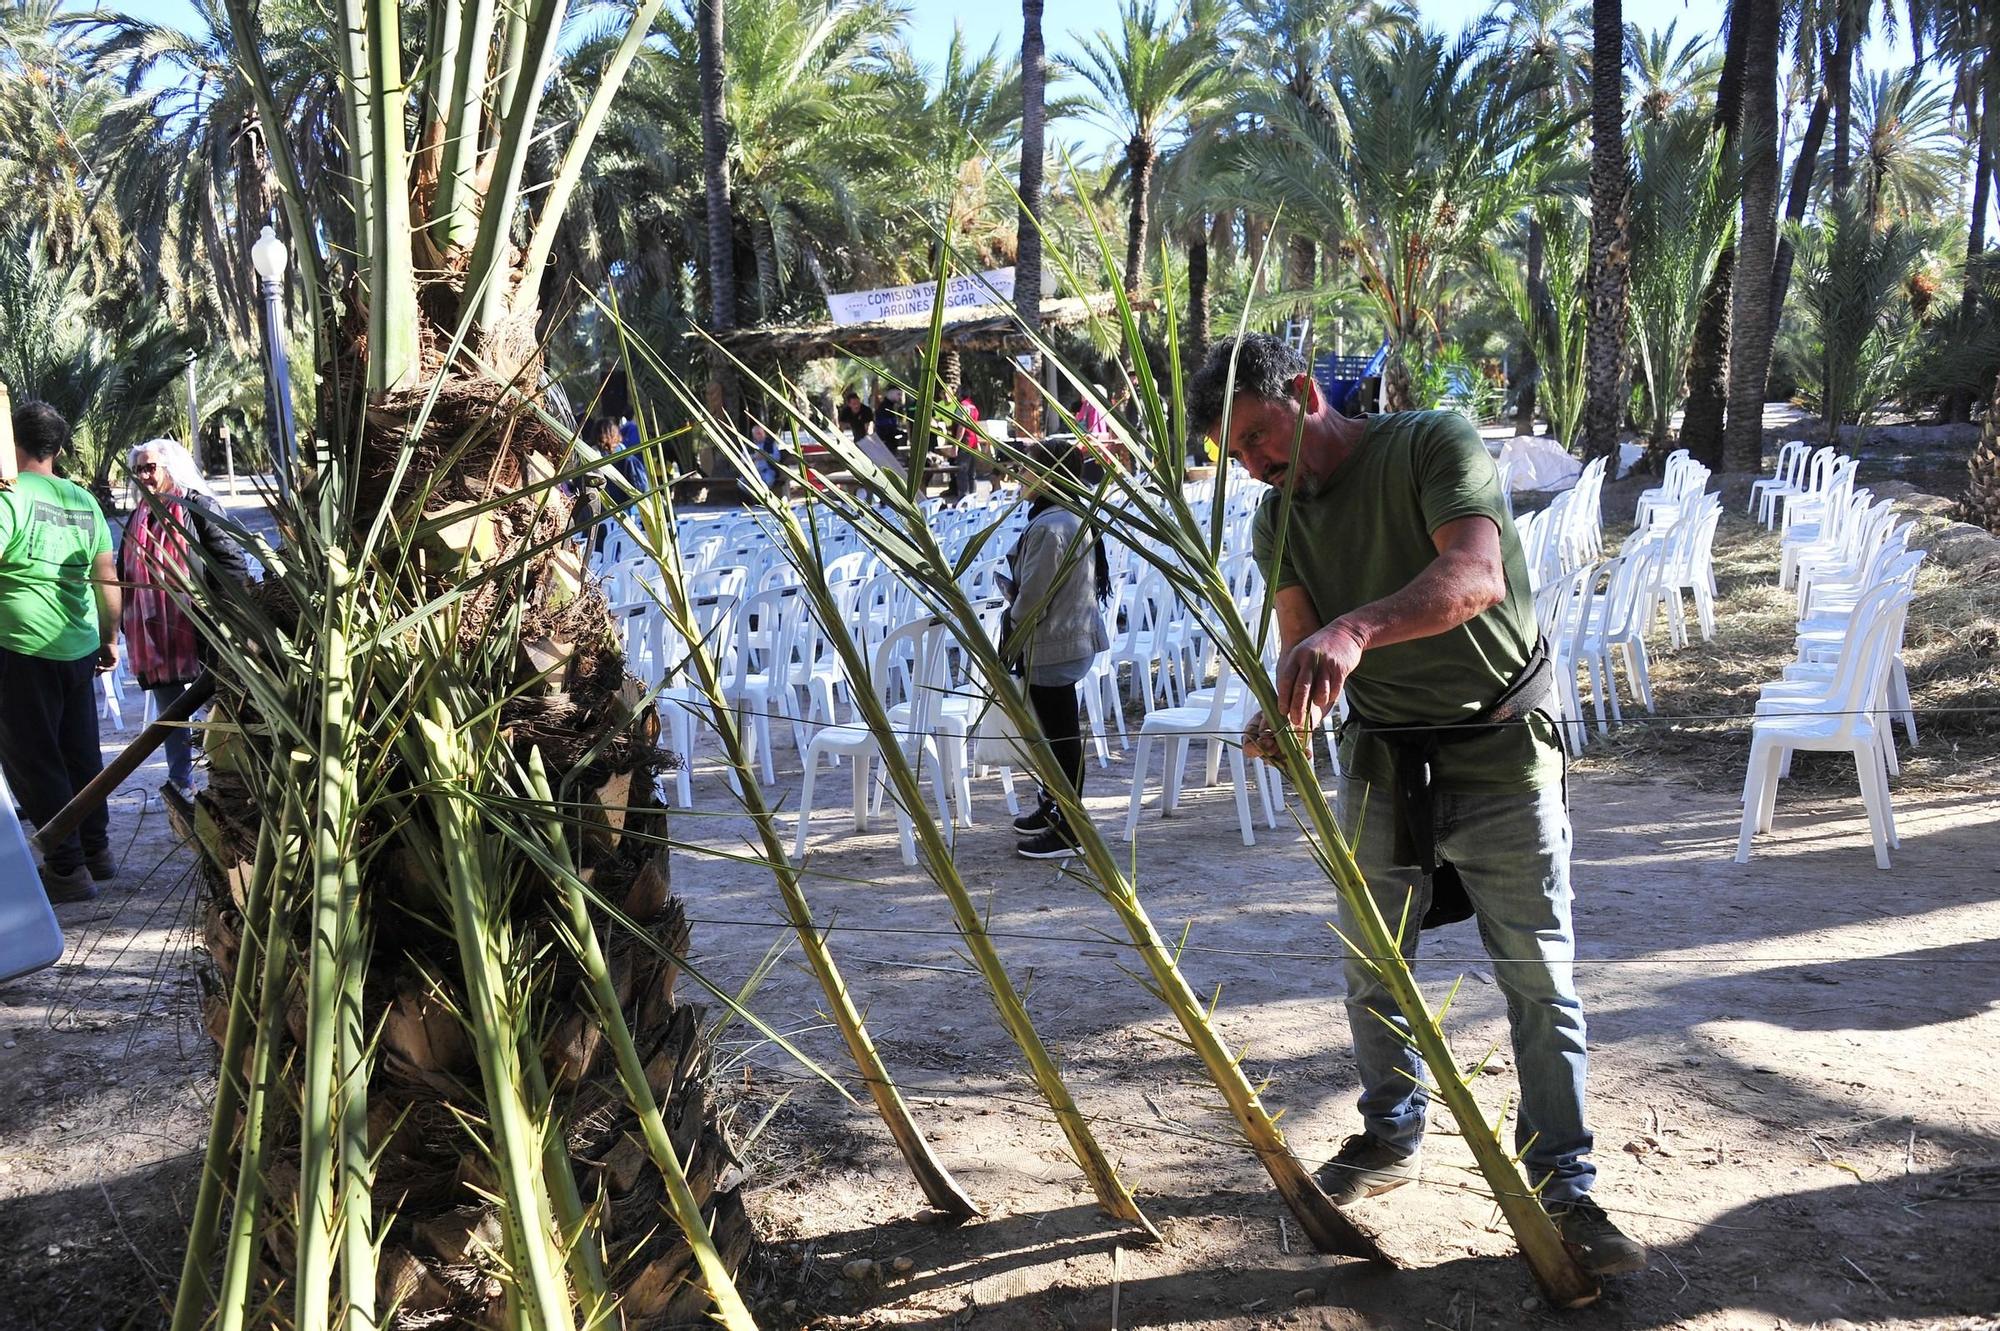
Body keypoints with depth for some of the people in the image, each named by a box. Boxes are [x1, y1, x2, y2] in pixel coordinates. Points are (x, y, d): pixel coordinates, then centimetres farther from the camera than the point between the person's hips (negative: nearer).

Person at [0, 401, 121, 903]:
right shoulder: (85, 501, 8)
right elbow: (108, 579, 11)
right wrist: (110, 637, 21)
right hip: (80, 647, 6)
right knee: (82, 752, 16)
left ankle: (67, 867, 4)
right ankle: (97, 851, 25)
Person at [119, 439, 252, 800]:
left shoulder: (196, 507, -7)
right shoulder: (139, 516, 13)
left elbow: (233, 561, -11)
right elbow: (124, 575, 20)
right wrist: (126, 621, 14)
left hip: (196, 627, -7)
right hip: (153, 633, 7)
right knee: (169, 709, 12)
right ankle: (180, 781, 22)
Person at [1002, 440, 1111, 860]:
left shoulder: (1048, 527, -23)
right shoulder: (1077, 520, 9)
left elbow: (1032, 597, -21)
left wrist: (1012, 638, -6)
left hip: (1050, 646, -10)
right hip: (1071, 639, 10)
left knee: (1060, 735, -2)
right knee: (1058, 731, 21)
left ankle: (1069, 831, 6)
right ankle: (1054, 807, 37)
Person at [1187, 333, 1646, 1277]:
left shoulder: (1433, 446, -17)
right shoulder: (1278, 522, 2)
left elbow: (1477, 575, -34)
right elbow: (1299, 647, -1)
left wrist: (1356, 629, -51)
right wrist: (1279, 713, -25)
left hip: (1497, 750, -5)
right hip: (1380, 760, 5)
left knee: (1538, 978, -1)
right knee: (1371, 969, 13)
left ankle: (1563, 1189, 11)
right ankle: (1392, 1138, 33)